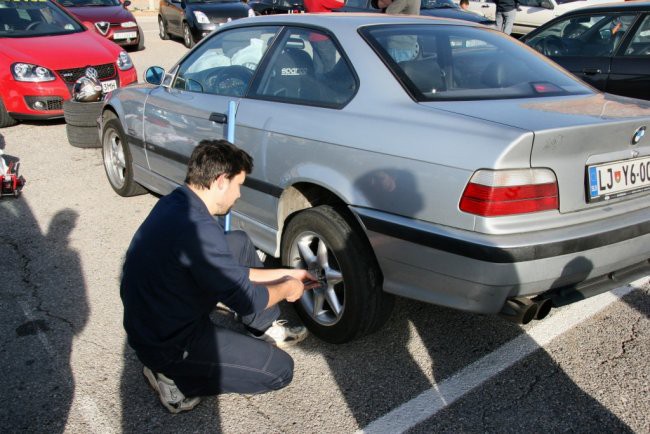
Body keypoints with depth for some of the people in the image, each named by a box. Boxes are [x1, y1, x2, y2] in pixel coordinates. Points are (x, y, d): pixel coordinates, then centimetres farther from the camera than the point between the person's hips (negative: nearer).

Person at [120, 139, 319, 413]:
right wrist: (286, 288, 0)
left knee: (239, 243, 10)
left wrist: (285, 274, 12)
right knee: (280, 370, -3)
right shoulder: (197, 227, -30)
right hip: (168, 346, -9)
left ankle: (264, 330, 20)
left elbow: (229, 272, 10)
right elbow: (247, 300, -21)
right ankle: (175, 377, 0)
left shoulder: (175, 203, 1)